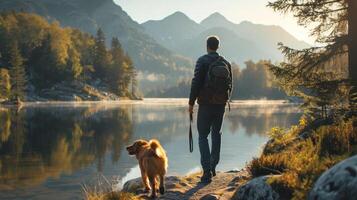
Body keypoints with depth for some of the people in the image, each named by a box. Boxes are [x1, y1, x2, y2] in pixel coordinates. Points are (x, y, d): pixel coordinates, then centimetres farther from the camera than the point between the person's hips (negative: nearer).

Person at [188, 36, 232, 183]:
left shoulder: (202, 61, -8)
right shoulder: (226, 63, 7)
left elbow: (196, 83, -13)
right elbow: (230, 85, 11)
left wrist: (191, 103, -6)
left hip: (206, 104, -4)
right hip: (221, 105, 4)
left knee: (203, 136, 1)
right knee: (216, 134, 21)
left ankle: (207, 172, -8)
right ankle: (213, 167, 24)